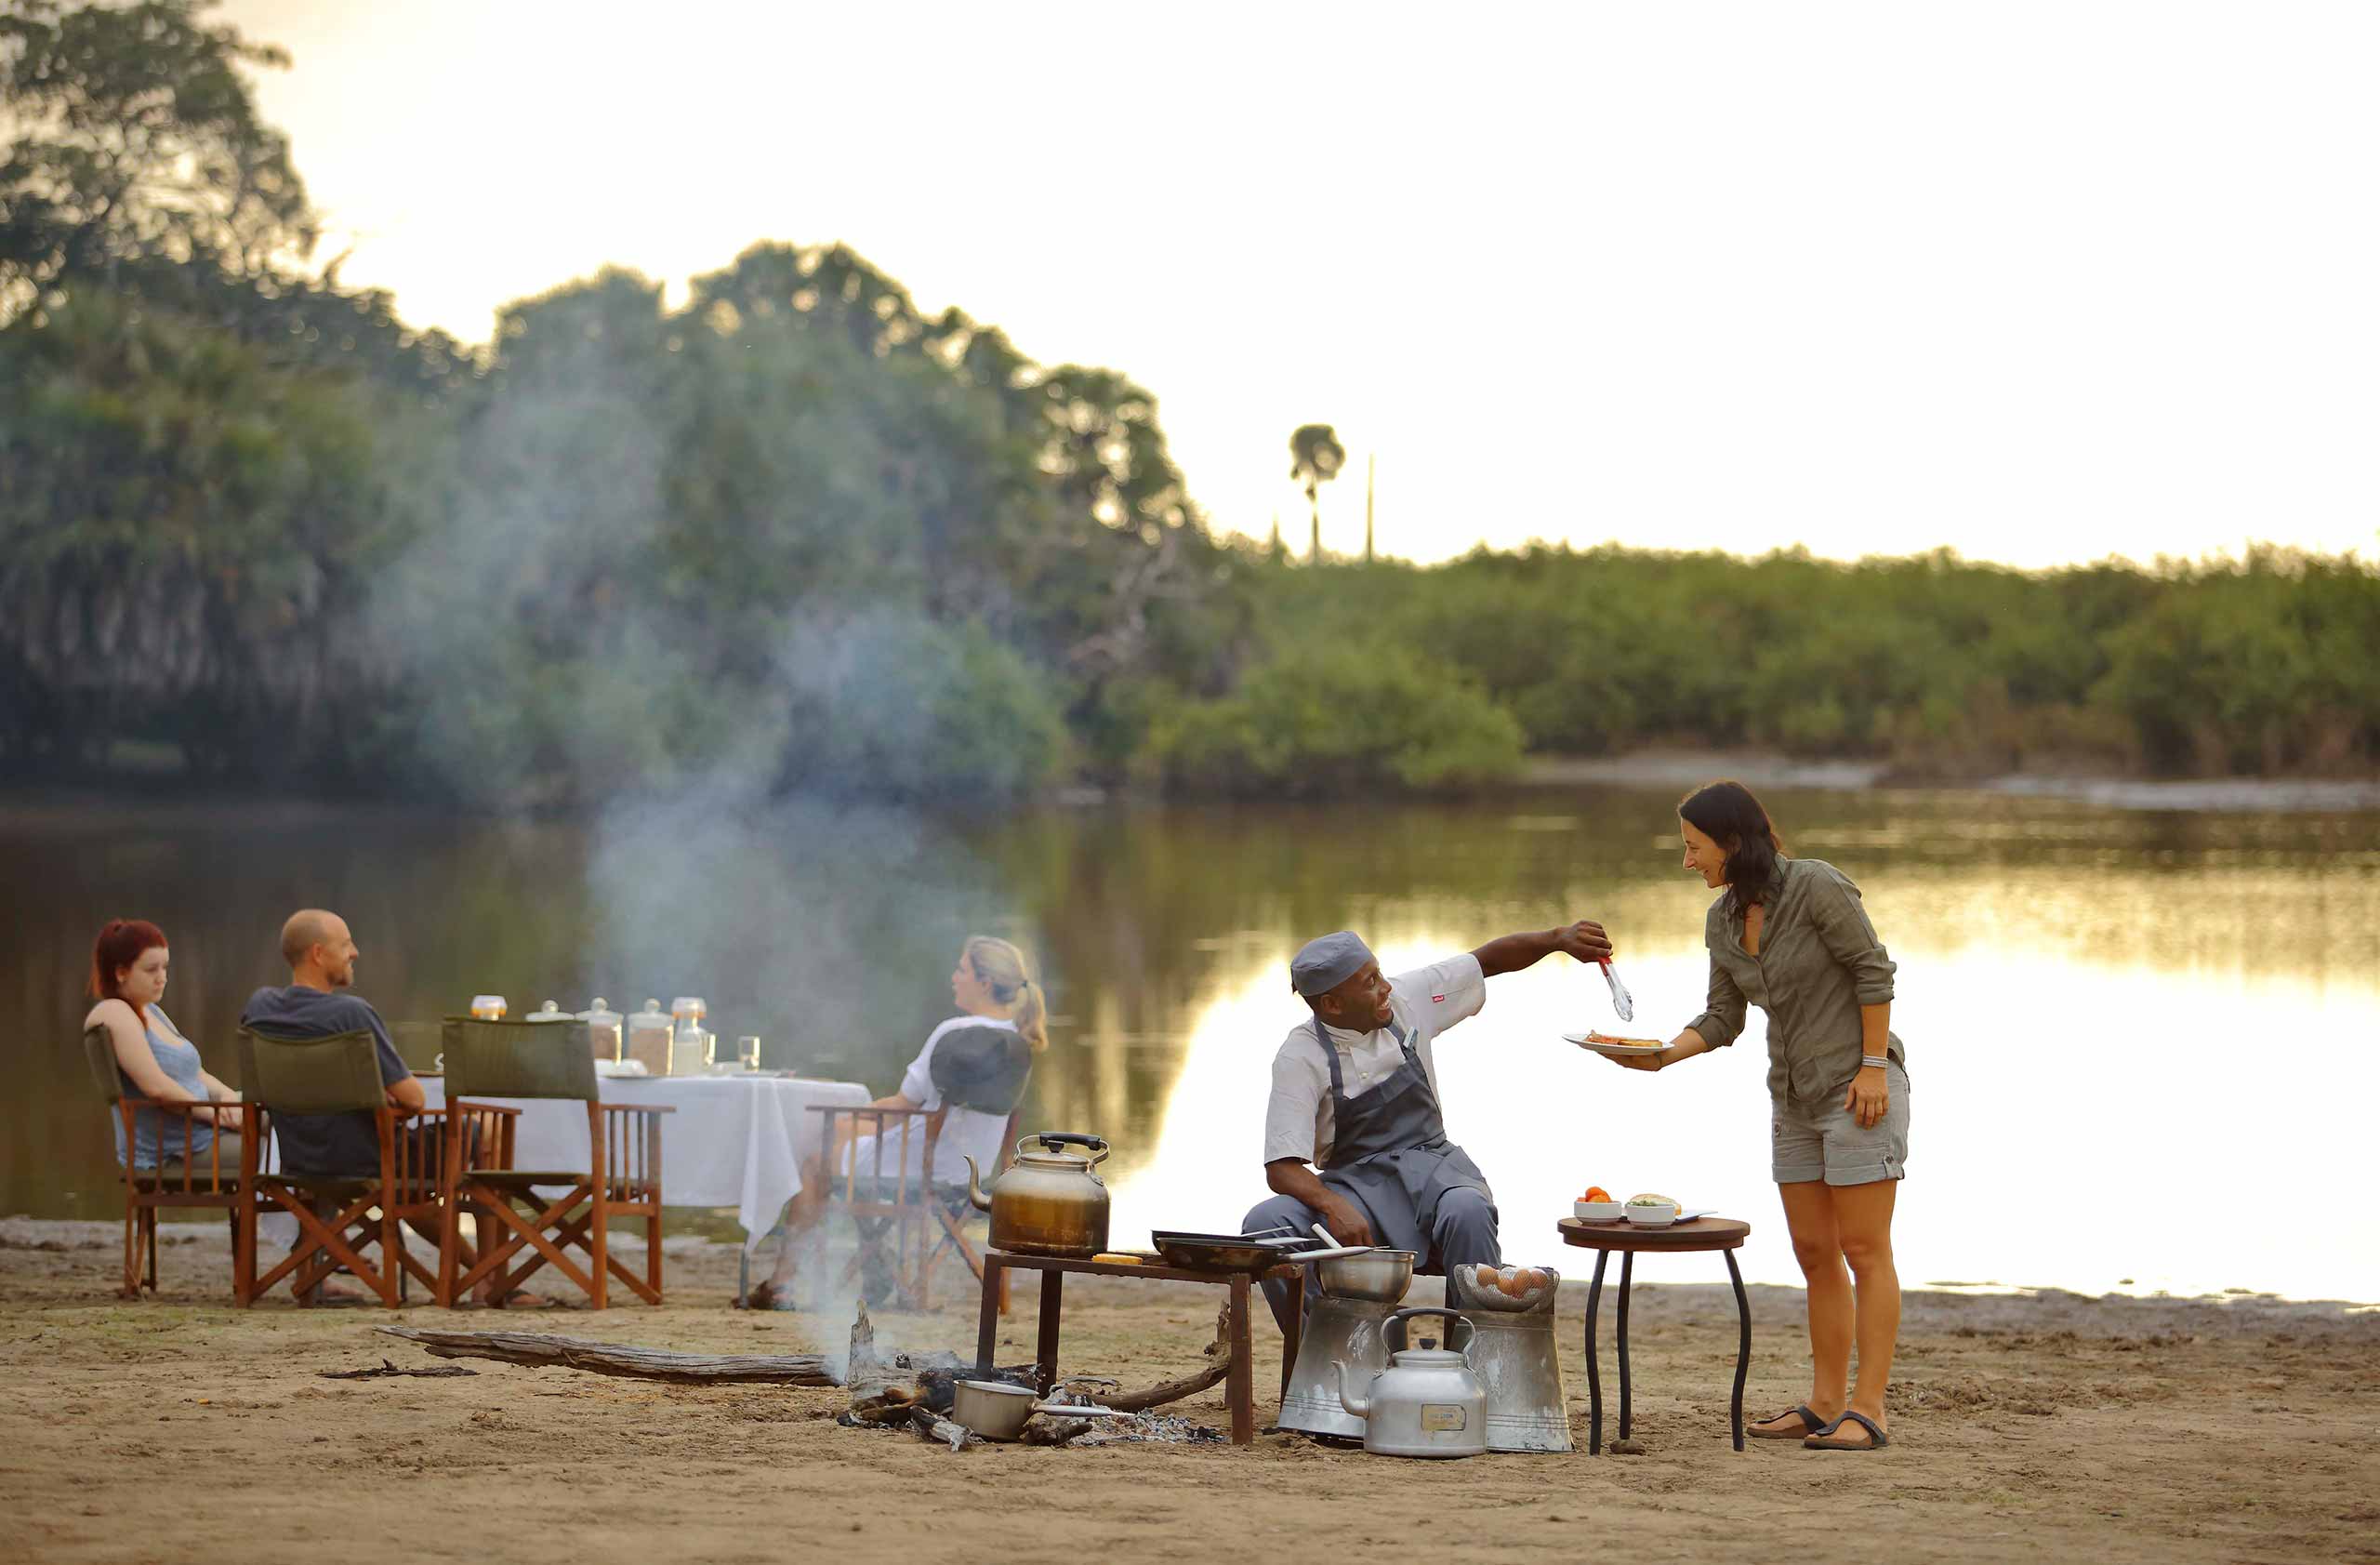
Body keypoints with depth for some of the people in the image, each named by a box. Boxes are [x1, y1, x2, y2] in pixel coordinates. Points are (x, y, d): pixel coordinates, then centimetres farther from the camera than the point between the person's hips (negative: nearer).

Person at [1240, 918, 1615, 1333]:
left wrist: (1558, 938, 0)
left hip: (1429, 1166, 2)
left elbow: (1488, 960, 16)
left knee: (1468, 1211, -36)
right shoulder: (1301, 1057, -11)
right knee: (1265, 1224, -32)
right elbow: (1282, 1169, -16)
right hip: (1354, 1185, -2)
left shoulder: (1405, 1000, 1)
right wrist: (1333, 1207, -36)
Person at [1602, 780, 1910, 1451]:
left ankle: (1867, 1410, -7)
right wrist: (1662, 1056, -7)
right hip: (1796, 1095, 8)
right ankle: (1826, 1403, 13)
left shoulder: (1816, 887, -16)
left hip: (1860, 1086, -8)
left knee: (1864, 1250, -6)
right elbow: (1723, 1018, 10)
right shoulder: (1722, 921, 6)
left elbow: (1873, 970, -13)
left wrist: (1872, 1068, -16)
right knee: (1815, 1254, 9)